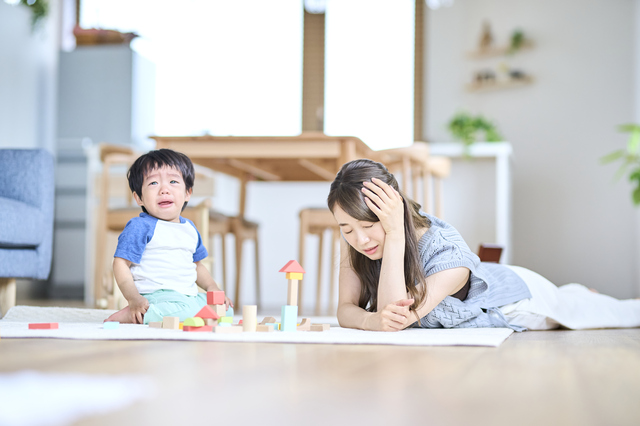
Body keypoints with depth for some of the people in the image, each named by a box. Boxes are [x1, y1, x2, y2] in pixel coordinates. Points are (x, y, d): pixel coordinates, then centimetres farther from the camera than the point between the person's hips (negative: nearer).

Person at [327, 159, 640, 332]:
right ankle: (580, 293, 62)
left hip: (520, 299, -5)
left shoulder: (448, 255, -47)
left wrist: (394, 234, -59)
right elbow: (346, 309, -28)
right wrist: (374, 320, -52)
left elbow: (398, 320, -52)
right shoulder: (354, 239, -29)